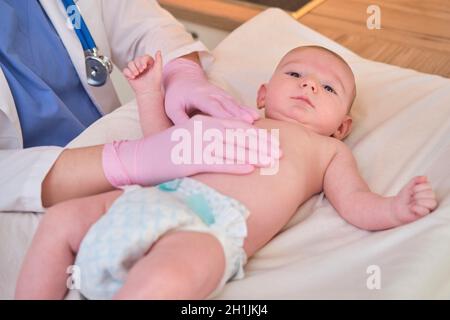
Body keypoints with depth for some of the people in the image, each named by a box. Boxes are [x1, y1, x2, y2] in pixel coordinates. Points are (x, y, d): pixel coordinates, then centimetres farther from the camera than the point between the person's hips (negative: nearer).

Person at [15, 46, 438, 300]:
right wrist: (150, 93, 25)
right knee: (60, 220, -5)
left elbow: (355, 204, 12)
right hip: (156, 199, 6)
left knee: (163, 280, -37)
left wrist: (397, 208, -8)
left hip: (214, 229, -6)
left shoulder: (328, 150, 24)